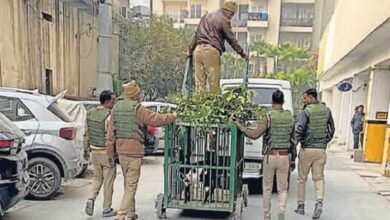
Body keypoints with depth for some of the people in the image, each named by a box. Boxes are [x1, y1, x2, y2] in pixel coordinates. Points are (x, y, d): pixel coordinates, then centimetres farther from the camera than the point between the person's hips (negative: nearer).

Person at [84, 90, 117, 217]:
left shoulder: (90, 114, 3)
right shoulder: (109, 116, -19)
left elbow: (86, 134, 10)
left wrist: (86, 149, 19)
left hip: (94, 151, 6)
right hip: (107, 153, -6)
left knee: (97, 177, 22)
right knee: (108, 182, 6)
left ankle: (91, 199, 2)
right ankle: (107, 209, 16)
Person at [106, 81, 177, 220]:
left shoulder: (116, 108, 8)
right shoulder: (137, 108, -11)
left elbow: (110, 133, 9)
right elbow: (156, 119, -10)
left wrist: (110, 153, 14)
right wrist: (173, 116, 7)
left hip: (121, 150, 7)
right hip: (134, 150, -7)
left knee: (128, 183, 18)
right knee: (131, 185, 0)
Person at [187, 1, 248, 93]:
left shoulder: (206, 16, 22)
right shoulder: (224, 20, 1)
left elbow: (196, 35, 22)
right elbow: (231, 39, -1)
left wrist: (190, 50, 25)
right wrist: (242, 53, 4)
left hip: (198, 49, 6)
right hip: (211, 51, -6)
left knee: (200, 81, 4)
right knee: (214, 82, -2)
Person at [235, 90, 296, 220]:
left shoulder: (269, 117, -10)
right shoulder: (290, 117, 4)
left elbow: (255, 135, -16)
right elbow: (293, 141, 8)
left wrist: (241, 127, -2)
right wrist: (293, 160, 16)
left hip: (270, 156, -3)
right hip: (284, 156, 3)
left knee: (267, 188, 11)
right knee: (282, 188, 12)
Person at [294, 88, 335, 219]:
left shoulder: (306, 112, -11)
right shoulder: (326, 111, 6)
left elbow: (298, 129, -22)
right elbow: (332, 130, 15)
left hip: (306, 149, -4)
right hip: (321, 150, 4)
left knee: (302, 179, 9)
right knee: (319, 178, 10)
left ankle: (301, 206, 18)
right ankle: (319, 202, -9)